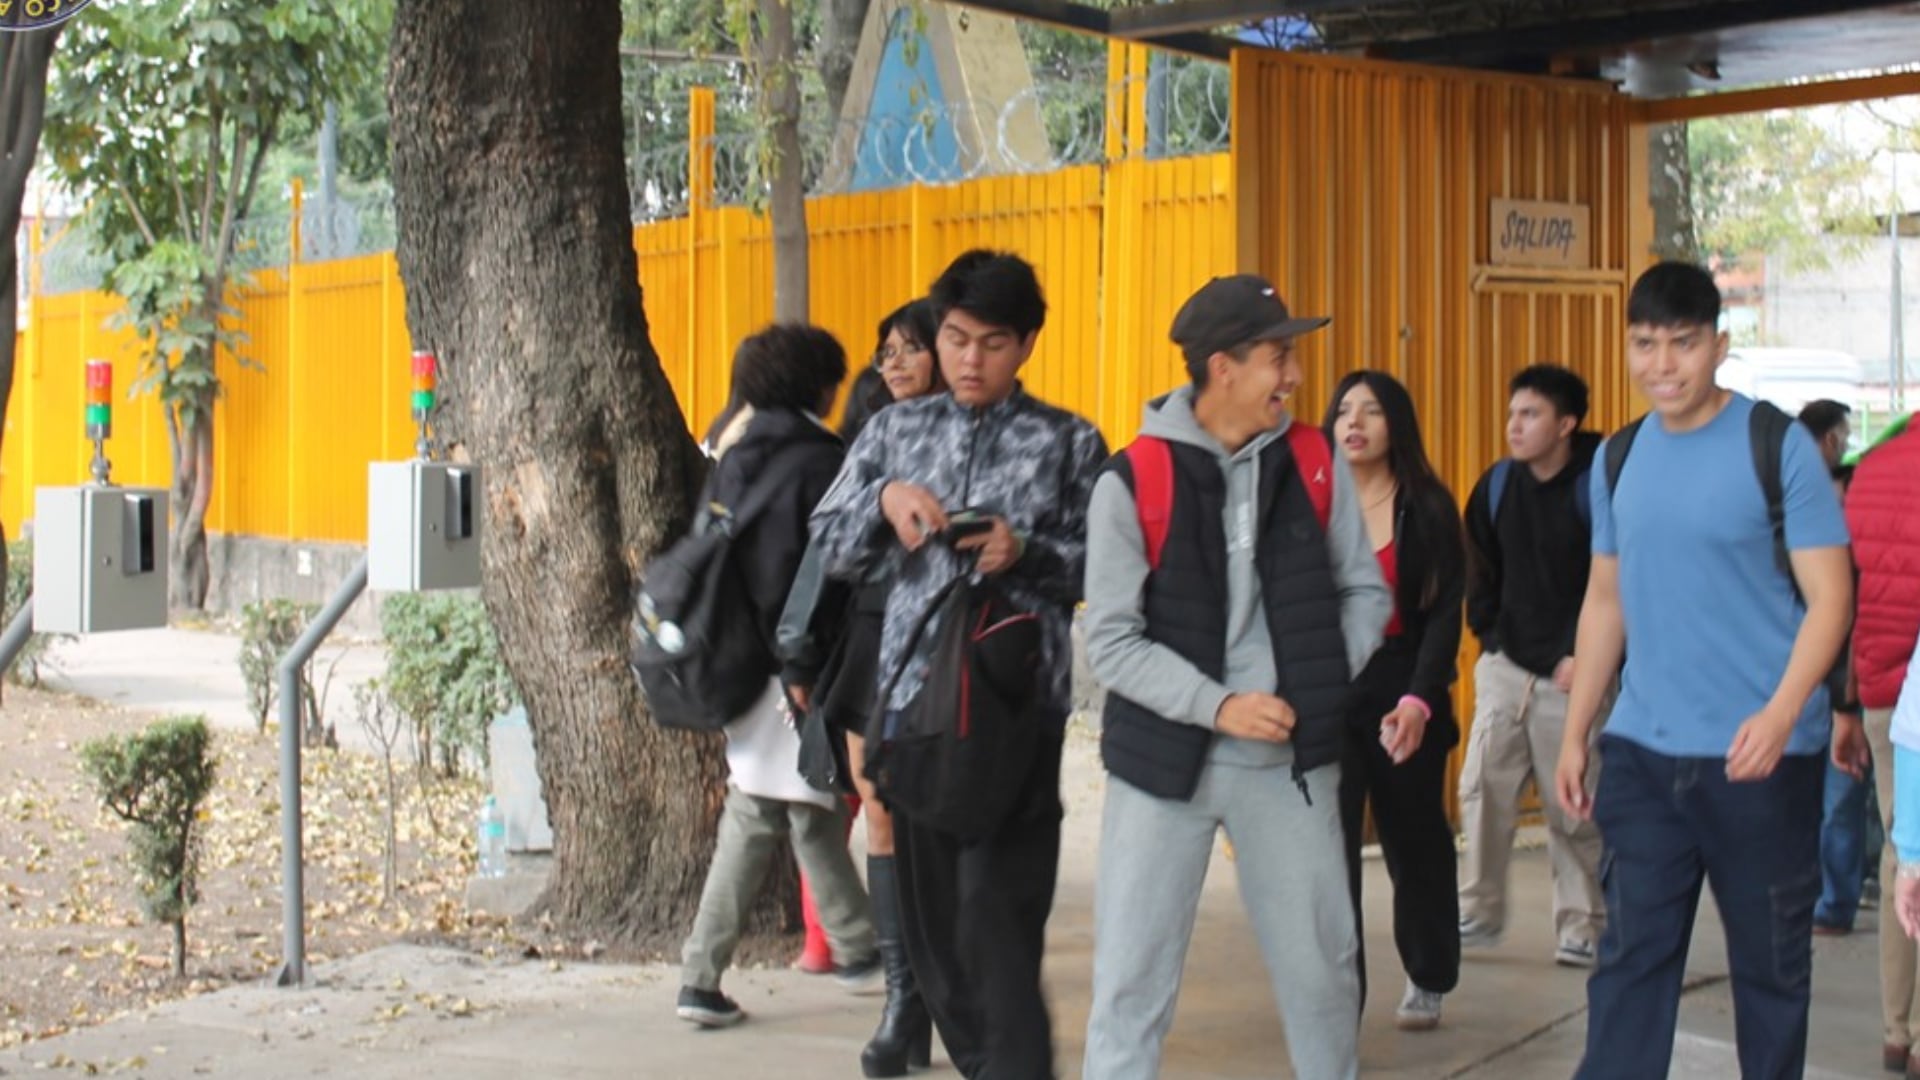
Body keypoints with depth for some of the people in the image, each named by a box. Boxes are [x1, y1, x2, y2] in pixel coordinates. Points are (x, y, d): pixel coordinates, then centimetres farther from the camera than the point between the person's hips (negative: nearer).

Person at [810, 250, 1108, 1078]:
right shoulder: (895, 430, 12)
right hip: (911, 692, 4)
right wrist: (882, 498, -7)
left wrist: (1026, 551, -17)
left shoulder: (1068, 443, 3)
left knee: (997, 912, -11)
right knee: (926, 908, 9)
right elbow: (831, 548, 11)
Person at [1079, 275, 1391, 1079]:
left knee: (1322, 961, 13)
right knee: (1132, 975, 1)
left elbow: (1365, 592, 8)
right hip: (1165, 759, -3)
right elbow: (1110, 642, -9)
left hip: (1292, 759, 3)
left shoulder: (1315, 464, 1)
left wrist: (1321, 688, -5)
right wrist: (1217, 706, -18)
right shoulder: (1132, 481, -9)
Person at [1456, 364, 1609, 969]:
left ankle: (1582, 925, 14)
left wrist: (1585, 659, -14)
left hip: (1570, 676, -4)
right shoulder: (1497, 486, 6)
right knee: (1483, 790, -2)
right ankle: (1479, 913, 10)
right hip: (1504, 668, 4)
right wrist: (1489, 637, 9)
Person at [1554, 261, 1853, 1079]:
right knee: (1631, 957, 4)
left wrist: (1780, 714, -24)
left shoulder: (1778, 446, -7)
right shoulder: (1618, 458, 8)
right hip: (1641, 752, 4)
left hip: (1758, 757, -4)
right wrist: (1575, 734, 13)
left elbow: (1829, 599, -9)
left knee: (1770, 959, 8)